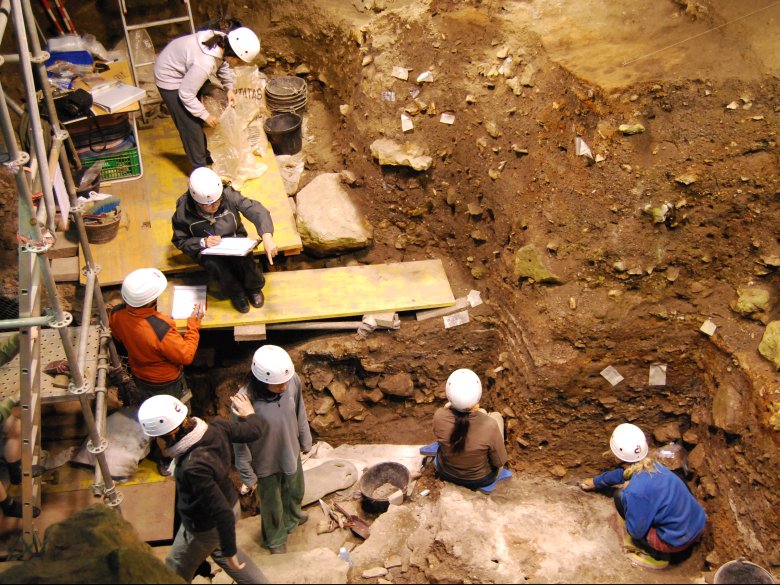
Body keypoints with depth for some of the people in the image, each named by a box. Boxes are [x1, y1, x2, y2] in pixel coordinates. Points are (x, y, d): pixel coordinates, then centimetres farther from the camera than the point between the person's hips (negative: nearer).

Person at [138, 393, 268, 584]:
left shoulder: (193, 467, -42)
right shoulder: (215, 428, -23)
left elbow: (224, 515, -36)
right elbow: (254, 431, -6)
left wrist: (229, 551, -22)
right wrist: (250, 414, 16)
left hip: (205, 528, -7)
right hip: (230, 503, 7)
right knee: (219, 550, 36)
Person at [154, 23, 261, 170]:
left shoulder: (222, 41, -18)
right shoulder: (205, 63, -40)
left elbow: (222, 65, 6)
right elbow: (185, 94, -29)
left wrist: (229, 88, -5)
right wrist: (206, 115, -20)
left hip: (184, 72, 8)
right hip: (170, 78, -8)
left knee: (197, 118, 20)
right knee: (190, 124, -1)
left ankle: (203, 154, 38)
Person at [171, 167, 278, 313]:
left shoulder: (229, 195, -23)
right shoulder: (183, 213, -21)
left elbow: (257, 211, -28)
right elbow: (180, 241, -8)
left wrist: (267, 237, -44)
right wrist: (203, 242, -27)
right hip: (206, 250, -1)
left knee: (245, 260, -29)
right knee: (215, 265, -32)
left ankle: (253, 287, 7)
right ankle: (236, 293, -1)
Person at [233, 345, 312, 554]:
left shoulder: (293, 380, -27)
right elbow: (240, 443, -22)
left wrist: (305, 441, 9)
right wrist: (248, 476, -11)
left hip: (291, 452, 4)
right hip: (266, 464, -4)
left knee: (295, 490, 34)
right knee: (272, 505, 25)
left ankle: (293, 515, 68)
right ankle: (275, 539, 55)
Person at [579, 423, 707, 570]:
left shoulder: (635, 491, -28)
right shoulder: (651, 464, -2)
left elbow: (635, 531, -14)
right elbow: (621, 474, 22)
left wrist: (626, 491, -5)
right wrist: (596, 481, 40)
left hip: (678, 541, -7)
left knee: (621, 496, -2)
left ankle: (657, 556, 7)